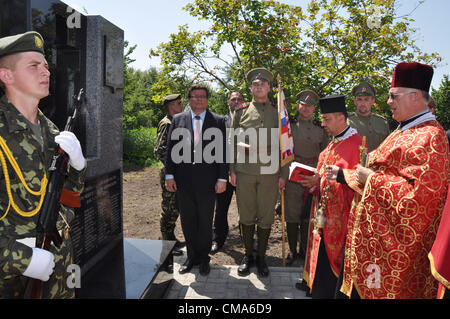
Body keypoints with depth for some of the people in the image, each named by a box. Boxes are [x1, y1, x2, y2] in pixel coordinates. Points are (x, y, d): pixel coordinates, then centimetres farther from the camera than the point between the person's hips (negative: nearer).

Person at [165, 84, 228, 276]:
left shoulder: (218, 121, 2)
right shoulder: (178, 120, 7)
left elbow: (223, 151, -1)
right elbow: (171, 149, 5)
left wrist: (222, 178, -6)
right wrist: (169, 175, -1)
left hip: (207, 181, -1)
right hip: (183, 181, 2)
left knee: (205, 222, 10)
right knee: (187, 222, 12)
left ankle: (204, 259, 28)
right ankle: (192, 257, 30)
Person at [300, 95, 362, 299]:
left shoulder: (356, 144, -14)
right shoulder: (333, 143, 15)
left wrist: (340, 175, -30)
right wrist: (317, 180, 7)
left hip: (341, 218, -8)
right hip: (326, 215, 8)